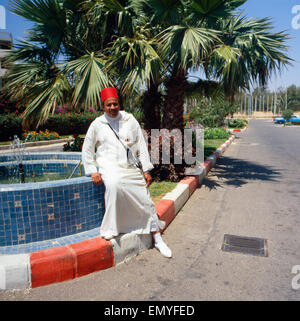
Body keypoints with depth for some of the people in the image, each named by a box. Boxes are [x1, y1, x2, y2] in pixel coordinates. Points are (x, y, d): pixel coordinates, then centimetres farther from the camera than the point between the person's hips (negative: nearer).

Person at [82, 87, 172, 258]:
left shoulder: (130, 120, 6)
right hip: (109, 166, -2)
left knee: (145, 200, -1)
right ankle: (110, 229, -21)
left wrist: (147, 170, 2)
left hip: (130, 167, 2)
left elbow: (141, 145, 7)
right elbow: (87, 149, 12)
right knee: (114, 184, -36)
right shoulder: (97, 124, 5)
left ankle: (157, 238, 15)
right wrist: (92, 171, 1)